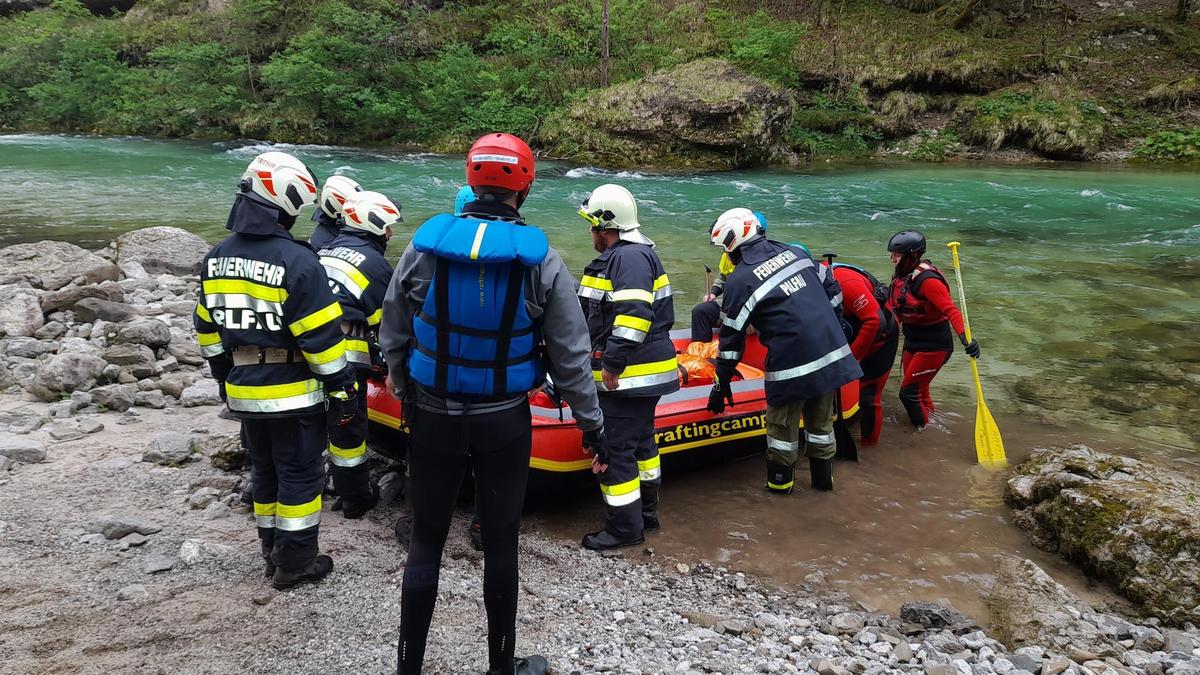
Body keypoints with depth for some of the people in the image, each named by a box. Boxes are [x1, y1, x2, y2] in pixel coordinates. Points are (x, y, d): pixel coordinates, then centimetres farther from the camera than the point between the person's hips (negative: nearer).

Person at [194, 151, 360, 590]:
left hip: (243, 393, 7)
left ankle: (273, 552, 30)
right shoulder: (296, 261, -19)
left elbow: (207, 330, 12)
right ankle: (296, 563, 13)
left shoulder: (216, 258, 4)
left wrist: (224, 375, 23)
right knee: (300, 475, 5)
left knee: (265, 471, 19)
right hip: (293, 395, -7)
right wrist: (343, 390, -11)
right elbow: (321, 337, -19)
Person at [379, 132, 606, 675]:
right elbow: (570, 354, -5)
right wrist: (591, 422, 7)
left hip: (434, 419, 1)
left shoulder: (424, 245, -7)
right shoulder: (541, 259, -10)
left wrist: (405, 395, 19)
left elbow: (393, 338, 3)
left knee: (426, 542, 13)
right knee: (500, 544, 13)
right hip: (504, 423, -1)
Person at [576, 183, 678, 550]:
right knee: (640, 440, 19)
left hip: (627, 376, -11)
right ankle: (646, 512, 32)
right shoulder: (626, 255, 18)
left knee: (614, 449, -4)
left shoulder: (629, 256, -17)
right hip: (645, 374, 11)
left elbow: (633, 314, -29)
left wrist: (612, 363, -25)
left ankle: (625, 527, 6)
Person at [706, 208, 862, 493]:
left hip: (793, 362, -6)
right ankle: (822, 476, 33)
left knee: (782, 424, 13)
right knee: (820, 420, 20)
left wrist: (721, 384, 6)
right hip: (832, 350, 6)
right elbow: (833, 290, 14)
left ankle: (780, 481, 25)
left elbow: (732, 338, -4)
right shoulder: (794, 252, 8)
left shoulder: (739, 281, -8)